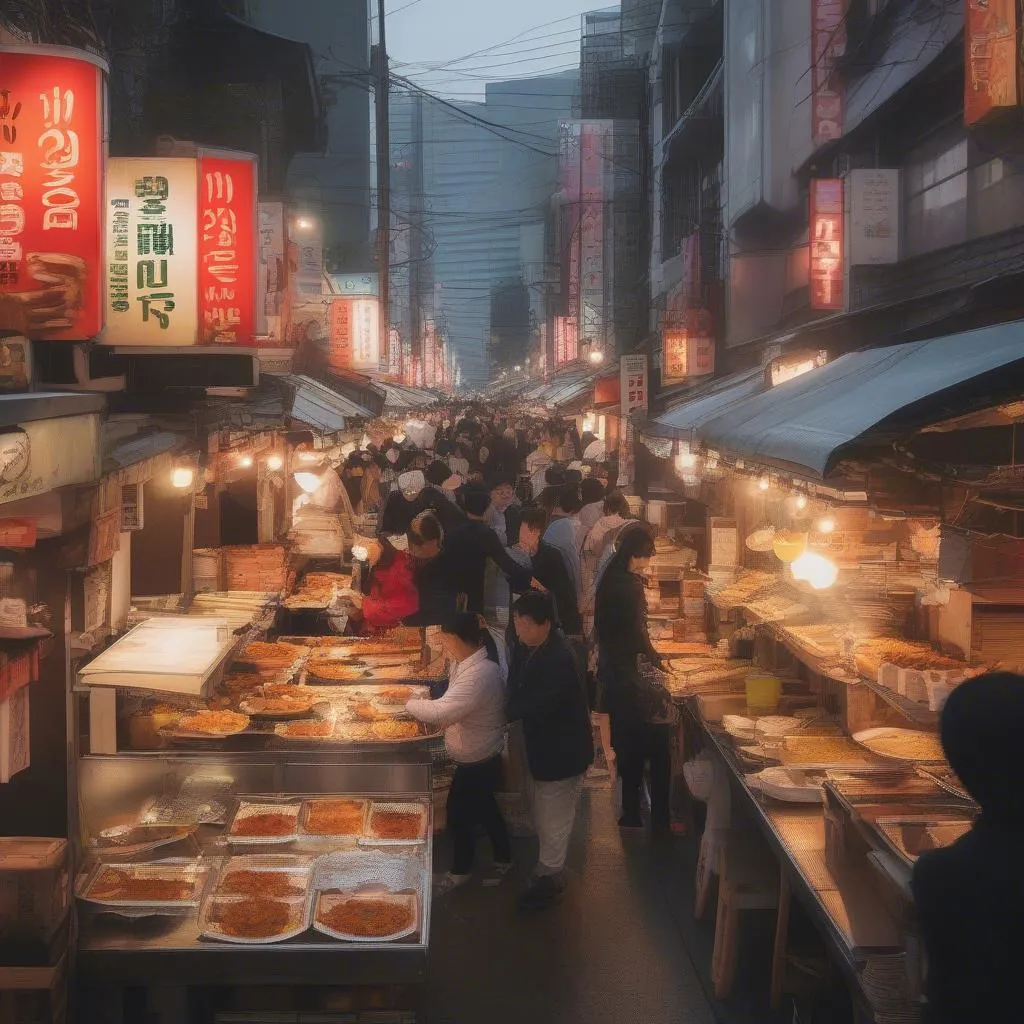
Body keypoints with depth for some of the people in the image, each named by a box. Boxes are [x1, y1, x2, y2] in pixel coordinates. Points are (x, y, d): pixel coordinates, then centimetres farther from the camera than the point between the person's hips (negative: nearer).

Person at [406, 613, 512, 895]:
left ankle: (460, 871, 31)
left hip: (476, 763, -9)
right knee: (485, 809, 25)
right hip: (482, 758, 9)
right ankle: (503, 859, 44)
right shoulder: (468, 663, 0)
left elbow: (439, 713, -37)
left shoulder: (479, 675, -33)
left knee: (459, 817, 9)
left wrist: (407, 703, -22)